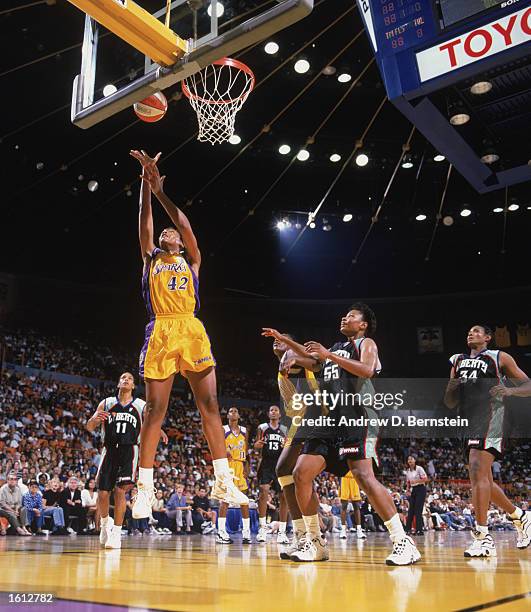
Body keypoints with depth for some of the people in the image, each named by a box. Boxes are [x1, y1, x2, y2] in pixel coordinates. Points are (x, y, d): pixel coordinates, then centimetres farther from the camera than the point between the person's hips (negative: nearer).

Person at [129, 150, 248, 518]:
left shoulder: (191, 260, 22)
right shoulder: (150, 259, 24)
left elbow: (185, 225, 9)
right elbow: (145, 222, 14)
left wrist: (160, 191, 4)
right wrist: (146, 181, 8)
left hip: (191, 329, 0)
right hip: (160, 332, 0)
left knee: (209, 404, -5)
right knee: (155, 409, -2)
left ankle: (223, 482, -3)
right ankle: (145, 488, 3)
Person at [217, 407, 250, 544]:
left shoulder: (244, 431, 13)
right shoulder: (223, 430, 2)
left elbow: (247, 451, 14)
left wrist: (247, 466, 3)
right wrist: (224, 452, -25)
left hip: (240, 465, 4)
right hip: (227, 464, -4)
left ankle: (246, 532, 8)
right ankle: (221, 532, -5)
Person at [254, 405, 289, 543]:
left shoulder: (285, 430, 9)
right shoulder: (262, 427, 7)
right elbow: (256, 446, 9)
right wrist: (257, 444, -15)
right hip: (266, 463, -2)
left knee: (284, 496, -1)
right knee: (263, 491, -20)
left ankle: (282, 531, 8)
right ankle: (262, 527, -10)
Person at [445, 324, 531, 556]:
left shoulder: (500, 358, 6)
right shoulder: (458, 361, 21)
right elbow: (450, 403, 20)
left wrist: (510, 390, -16)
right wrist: (451, 388, -2)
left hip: (488, 421, -7)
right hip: (468, 424, 7)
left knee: (477, 473, -20)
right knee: (484, 481, 11)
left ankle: (483, 538, -18)